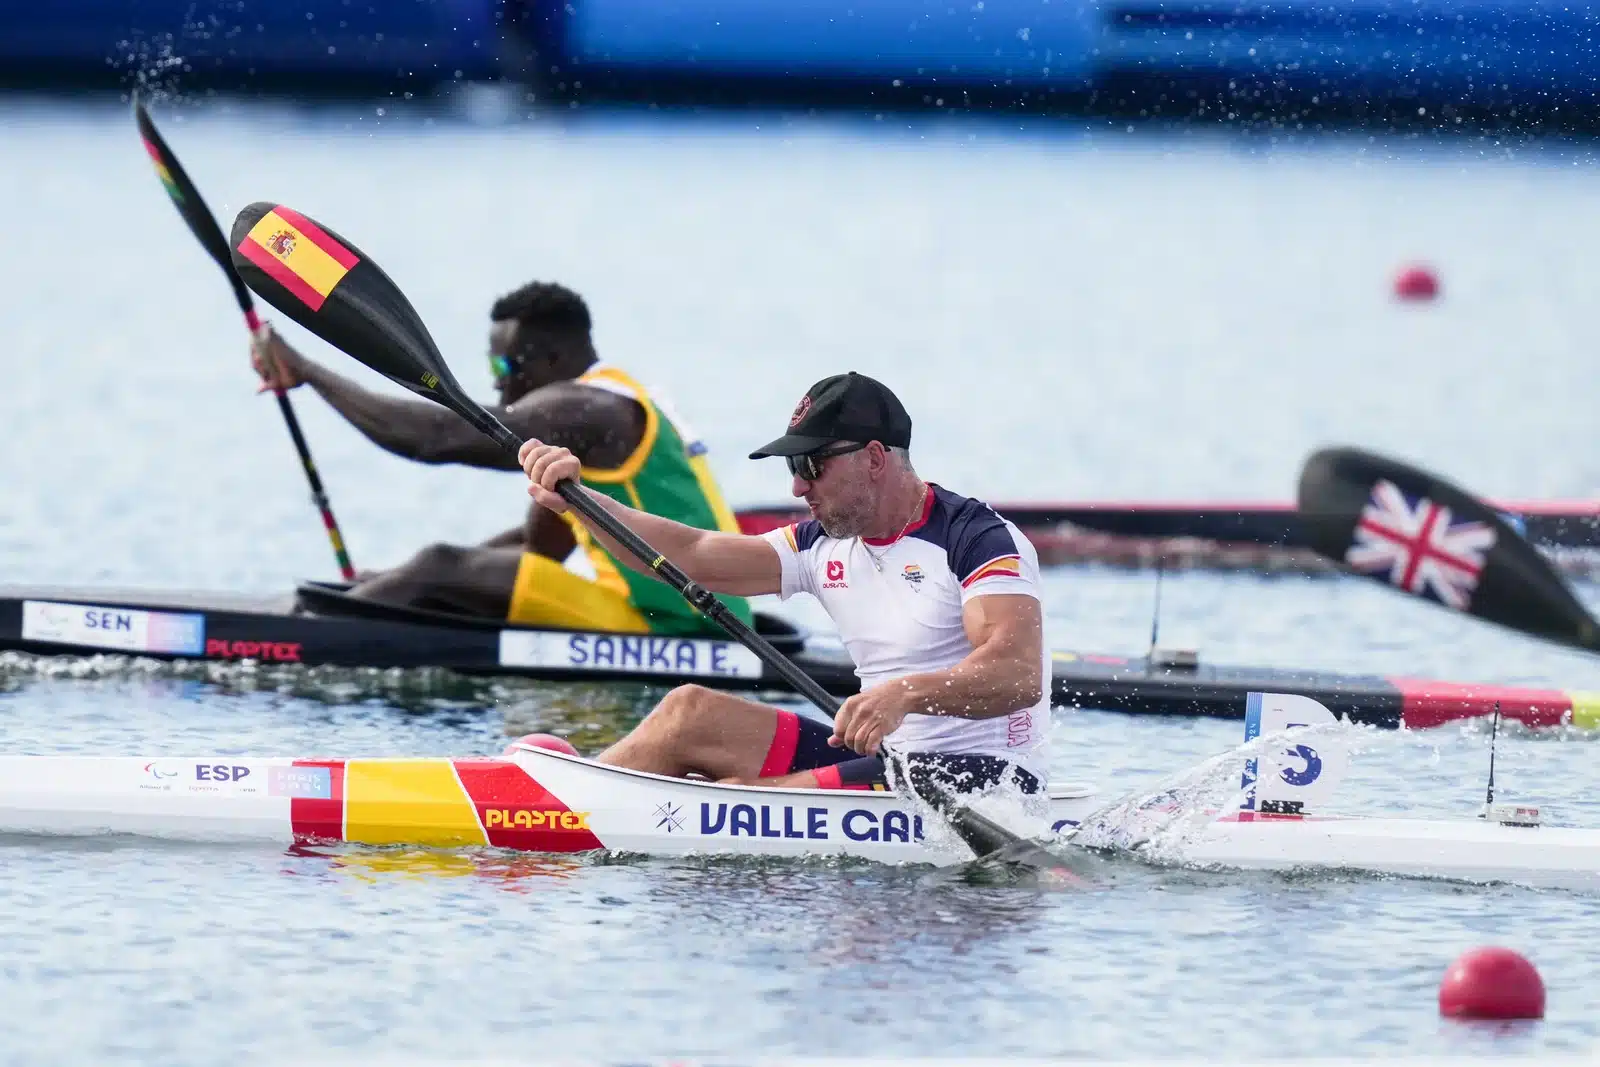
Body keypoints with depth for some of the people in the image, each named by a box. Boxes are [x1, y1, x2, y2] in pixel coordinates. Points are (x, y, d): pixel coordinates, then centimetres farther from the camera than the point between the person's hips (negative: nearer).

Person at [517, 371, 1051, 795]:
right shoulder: (826, 546, 12)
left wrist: (908, 693, -42)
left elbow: (1021, 677, -26)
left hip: (986, 777, -8)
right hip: (889, 756, 8)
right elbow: (691, 557, 5)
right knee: (691, 712, -2)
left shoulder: (980, 537, -12)